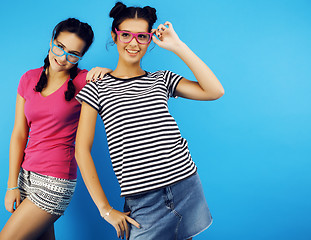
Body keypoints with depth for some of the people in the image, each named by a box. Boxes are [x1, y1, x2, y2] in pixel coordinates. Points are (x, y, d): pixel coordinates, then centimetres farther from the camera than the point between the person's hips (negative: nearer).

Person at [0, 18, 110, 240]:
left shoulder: (83, 81, -7)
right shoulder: (29, 79, 6)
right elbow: (19, 134, 5)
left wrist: (108, 73, -24)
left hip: (55, 181, -5)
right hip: (26, 173, 5)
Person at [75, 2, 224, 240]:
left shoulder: (162, 80, 9)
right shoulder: (98, 88, 2)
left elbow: (215, 91, -3)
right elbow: (82, 150, 0)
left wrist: (178, 47, -3)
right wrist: (105, 209, -2)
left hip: (188, 190, 3)